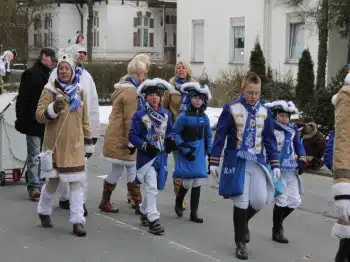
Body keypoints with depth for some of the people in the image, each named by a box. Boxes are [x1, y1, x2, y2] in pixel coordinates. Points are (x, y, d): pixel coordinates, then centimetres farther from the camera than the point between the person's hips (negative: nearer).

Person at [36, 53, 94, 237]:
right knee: (52, 180, 10)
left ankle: (77, 221, -2)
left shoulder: (79, 92, 8)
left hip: (75, 145, 2)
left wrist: (88, 142, 14)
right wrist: (53, 108, -28)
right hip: (55, 144, -2)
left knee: (76, 182, -4)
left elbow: (84, 119, 14)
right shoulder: (50, 90, -3)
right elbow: (39, 115, -9)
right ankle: (44, 212, 35)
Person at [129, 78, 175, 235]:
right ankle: (153, 219, -7)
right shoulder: (140, 115, -8)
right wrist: (145, 146, -19)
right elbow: (132, 135, -7)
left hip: (161, 156, 5)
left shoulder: (166, 114, 7)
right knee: (151, 187, -11)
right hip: (146, 156, -5)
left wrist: (170, 140, -3)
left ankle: (145, 212, 35)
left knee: (149, 187, 17)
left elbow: (170, 131, 18)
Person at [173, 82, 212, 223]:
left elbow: (208, 136, 13)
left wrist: (210, 153, 11)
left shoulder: (204, 117, 5)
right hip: (187, 154, -4)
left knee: (197, 183, 3)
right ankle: (178, 203, 27)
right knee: (187, 182, -4)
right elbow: (175, 133, -7)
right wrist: (184, 149, -13)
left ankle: (194, 213, 12)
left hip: (199, 153, 4)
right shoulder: (184, 116, -9)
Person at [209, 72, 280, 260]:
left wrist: (275, 164, 6)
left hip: (257, 161, 4)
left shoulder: (264, 112, 5)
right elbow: (220, 136, -4)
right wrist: (214, 162, -5)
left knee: (260, 200, -2)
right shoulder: (231, 109, -7)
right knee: (241, 202, -3)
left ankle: (243, 222, 31)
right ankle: (240, 243, 14)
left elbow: (270, 140, 11)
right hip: (237, 162, -4)